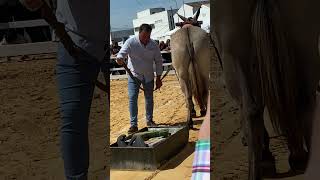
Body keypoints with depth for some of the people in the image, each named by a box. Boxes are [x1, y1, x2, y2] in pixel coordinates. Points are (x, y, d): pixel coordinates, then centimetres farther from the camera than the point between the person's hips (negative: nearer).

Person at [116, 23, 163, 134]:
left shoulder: (153, 45, -5)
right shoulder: (131, 42, -13)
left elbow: (158, 61, 2)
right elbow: (121, 53, -19)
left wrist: (158, 78, 1)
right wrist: (119, 58, -45)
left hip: (148, 76, 3)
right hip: (134, 75, -3)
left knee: (149, 98, 13)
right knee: (132, 99, -11)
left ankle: (149, 120, 32)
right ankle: (133, 124, -7)